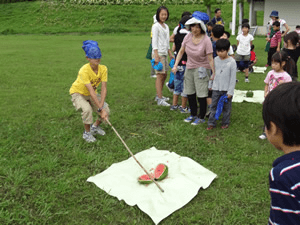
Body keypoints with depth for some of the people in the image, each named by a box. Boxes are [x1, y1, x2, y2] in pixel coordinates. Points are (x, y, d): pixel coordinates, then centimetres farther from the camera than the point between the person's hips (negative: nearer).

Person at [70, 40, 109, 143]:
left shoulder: (103, 69, -18)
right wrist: (100, 109, -39)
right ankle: (87, 133, -7)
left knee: (106, 109, -12)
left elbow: (103, 89, -22)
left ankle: (95, 127, 17)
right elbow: (91, 92, -37)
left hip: (91, 94, 5)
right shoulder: (84, 71, -33)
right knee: (87, 109, -33)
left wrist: (102, 106, -33)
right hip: (78, 93, -5)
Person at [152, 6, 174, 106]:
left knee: (164, 74, 11)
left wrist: (170, 54, 20)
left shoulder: (166, 26, 17)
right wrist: (156, 56, -20)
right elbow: (154, 41, -13)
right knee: (160, 75, -11)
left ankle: (158, 95, 23)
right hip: (158, 53, -8)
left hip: (164, 53, 8)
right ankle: (160, 99, -10)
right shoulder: (156, 26, -7)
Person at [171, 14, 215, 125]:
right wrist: (175, 65, 2)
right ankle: (193, 115, 30)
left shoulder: (206, 40, -19)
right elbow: (181, 51, 6)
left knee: (201, 95, -4)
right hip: (189, 67, 6)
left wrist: (214, 73, -18)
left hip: (202, 69, -6)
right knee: (190, 93, 13)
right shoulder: (188, 37, -5)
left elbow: (210, 59, -18)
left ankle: (201, 117, 13)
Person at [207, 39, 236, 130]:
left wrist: (230, 92, -11)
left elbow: (233, 78, -10)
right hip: (216, 88, 4)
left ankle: (225, 123, 24)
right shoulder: (216, 60, 1)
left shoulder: (231, 62, -11)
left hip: (226, 89, -3)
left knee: (226, 107, 9)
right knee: (214, 106, 8)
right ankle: (211, 123, 16)